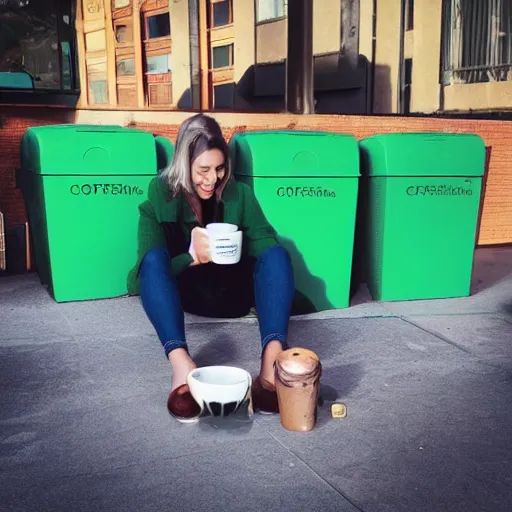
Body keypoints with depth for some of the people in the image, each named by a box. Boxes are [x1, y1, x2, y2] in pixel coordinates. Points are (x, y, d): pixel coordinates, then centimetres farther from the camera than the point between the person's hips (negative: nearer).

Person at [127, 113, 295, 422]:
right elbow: (151, 266, -14)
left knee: (277, 254, -25)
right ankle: (181, 364, -51)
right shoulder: (160, 196, -5)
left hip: (231, 293, 2)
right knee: (154, 257, -31)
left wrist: (237, 248, -31)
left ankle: (271, 363, -47)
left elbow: (267, 244, -8)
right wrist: (191, 257, -33)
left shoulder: (240, 194, 2)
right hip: (184, 293, -2)